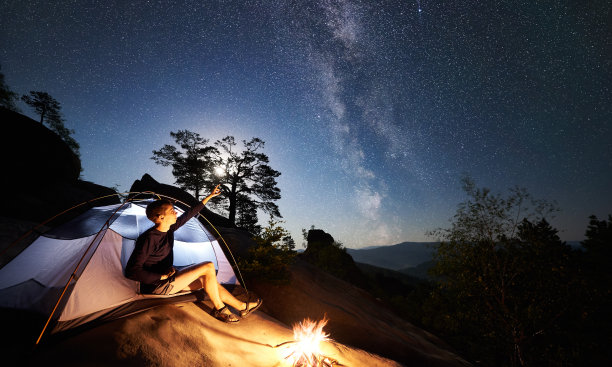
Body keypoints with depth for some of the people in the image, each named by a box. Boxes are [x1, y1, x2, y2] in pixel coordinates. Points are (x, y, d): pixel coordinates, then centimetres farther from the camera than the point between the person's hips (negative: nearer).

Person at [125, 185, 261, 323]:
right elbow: (132, 271, -24)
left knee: (207, 280, 1)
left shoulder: (169, 228, 1)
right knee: (208, 267, -17)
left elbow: (189, 214, 11)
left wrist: (210, 196, 16)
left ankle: (242, 307, 11)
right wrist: (163, 276, -22)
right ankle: (219, 308, 0)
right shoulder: (148, 238, -24)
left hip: (167, 278, 9)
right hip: (157, 287, -9)